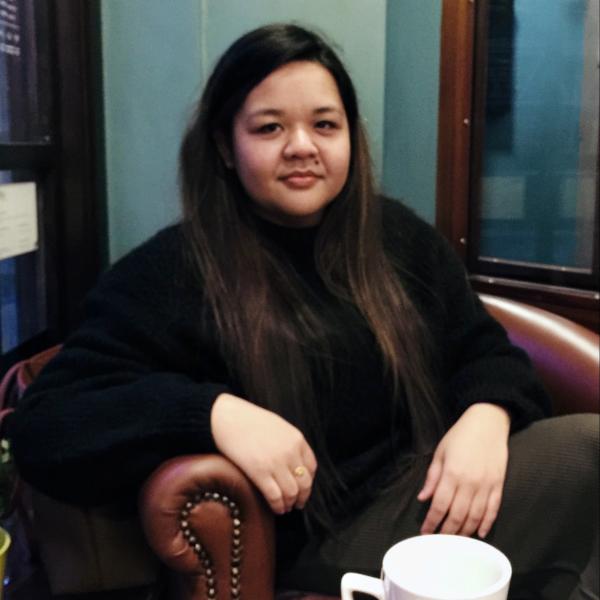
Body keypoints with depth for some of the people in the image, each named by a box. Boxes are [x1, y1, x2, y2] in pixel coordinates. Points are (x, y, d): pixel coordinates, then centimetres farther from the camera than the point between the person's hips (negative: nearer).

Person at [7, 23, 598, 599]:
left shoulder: (398, 235, 8)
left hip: (431, 495, 7)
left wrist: (486, 418, -12)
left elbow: (485, 350, 13)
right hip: (319, 541, -6)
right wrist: (214, 413, -29)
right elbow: (43, 425, -13)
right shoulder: (173, 271, -8)